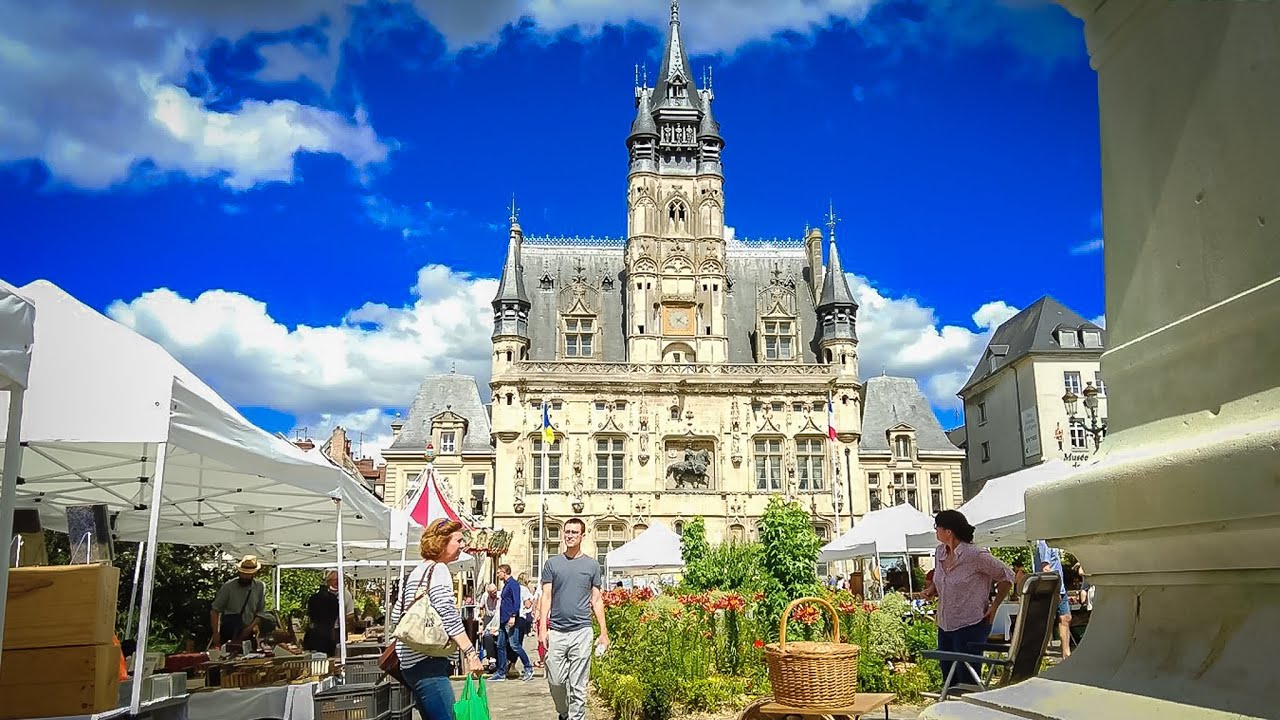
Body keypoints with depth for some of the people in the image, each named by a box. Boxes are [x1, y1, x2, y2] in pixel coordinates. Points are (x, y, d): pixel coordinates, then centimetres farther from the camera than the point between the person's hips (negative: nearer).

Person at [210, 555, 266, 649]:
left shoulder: (260, 587, 1)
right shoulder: (228, 586, -7)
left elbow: (260, 613, 3)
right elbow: (215, 611, -7)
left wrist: (250, 629, -10)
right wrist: (216, 634, -14)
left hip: (247, 634, 2)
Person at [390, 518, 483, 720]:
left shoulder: (416, 572, 19)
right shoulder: (439, 569, -8)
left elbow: (396, 615, 22)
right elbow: (448, 616, -19)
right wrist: (470, 652, -20)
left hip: (409, 661, 10)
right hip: (428, 662, -10)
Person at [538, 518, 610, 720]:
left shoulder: (592, 565, 7)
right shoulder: (552, 563, 7)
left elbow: (597, 600, 9)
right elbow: (546, 597, 4)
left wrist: (604, 632, 3)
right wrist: (542, 628, -6)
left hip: (581, 631, -1)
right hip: (556, 631, 1)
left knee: (578, 685, 1)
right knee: (555, 681, 5)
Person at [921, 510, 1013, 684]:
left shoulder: (976, 555, -16)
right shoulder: (939, 553, 5)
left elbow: (1007, 576, -6)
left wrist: (994, 606, -7)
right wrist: (932, 590, 2)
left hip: (971, 626, -7)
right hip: (944, 626, 7)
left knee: (967, 680, -4)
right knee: (948, 679, 11)